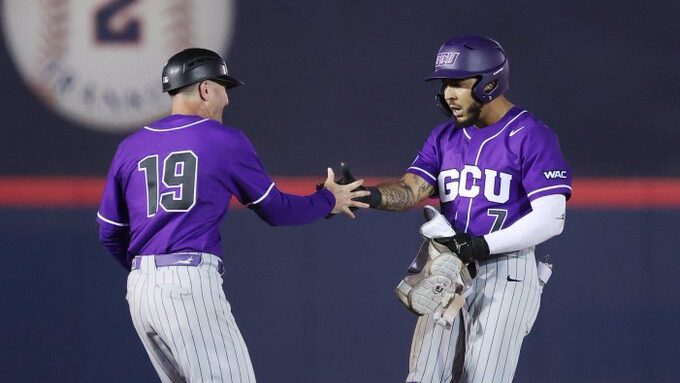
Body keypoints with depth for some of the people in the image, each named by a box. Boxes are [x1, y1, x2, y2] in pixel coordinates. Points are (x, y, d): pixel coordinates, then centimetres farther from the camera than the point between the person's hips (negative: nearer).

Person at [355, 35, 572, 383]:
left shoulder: (531, 137, -9)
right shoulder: (443, 138, 12)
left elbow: (550, 219, -16)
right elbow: (410, 190, -1)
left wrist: (481, 245, -21)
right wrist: (369, 195, -23)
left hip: (505, 275, -7)